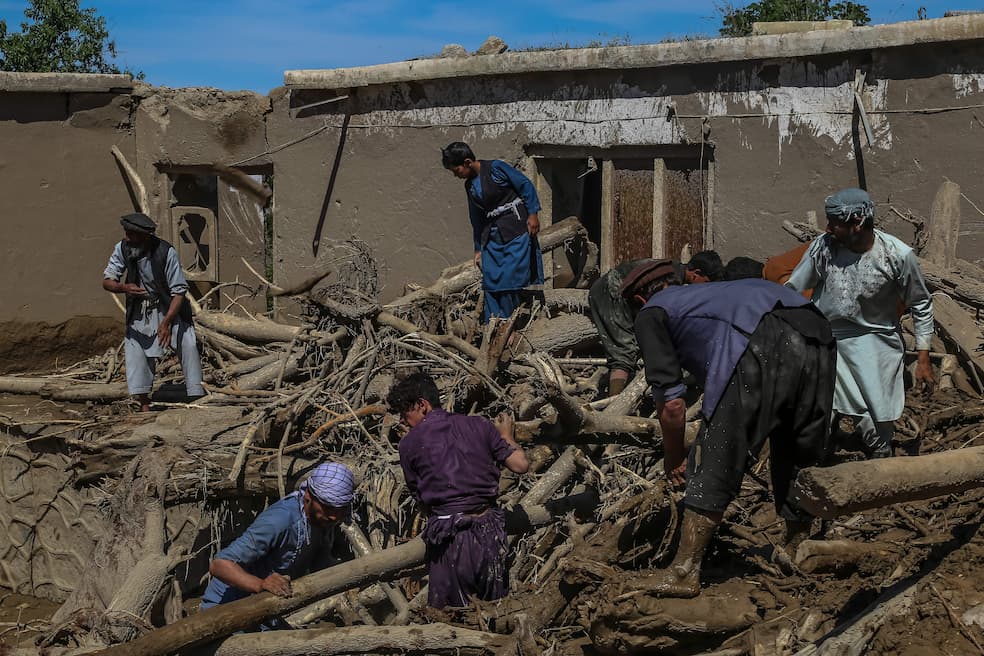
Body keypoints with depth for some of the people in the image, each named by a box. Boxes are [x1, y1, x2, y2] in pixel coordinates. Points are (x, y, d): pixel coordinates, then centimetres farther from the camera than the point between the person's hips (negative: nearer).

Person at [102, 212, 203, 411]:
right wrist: (123, 287, -30)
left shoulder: (166, 252, -23)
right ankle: (144, 404, 0)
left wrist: (166, 322, -29)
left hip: (169, 308, -3)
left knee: (188, 345, -13)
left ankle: (197, 398, -4)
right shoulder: (122, 249, -12)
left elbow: (179, 291, -20)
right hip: (139, 311, 3)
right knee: (134, 347, -8)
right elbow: (107, 281, -6)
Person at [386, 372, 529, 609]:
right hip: (489, 529, 3)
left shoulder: (409, 444, 0)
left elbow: (421, 499, 6)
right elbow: (521, 464, 2)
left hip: (449, 535, -3)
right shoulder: (478, 425, 5)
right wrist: (506, 437, 21)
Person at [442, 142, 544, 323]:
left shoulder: (495, 167, -7)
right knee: (491, 279, 2)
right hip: (492, 236, 7)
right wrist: (478, 249, 23)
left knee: (513, 277, -10)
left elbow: (526, 185, -6)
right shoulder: (470, 186, 14)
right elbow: (476, 219, 22)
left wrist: (533, 213, -12)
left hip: (517, 229, -7)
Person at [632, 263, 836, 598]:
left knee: (712, 468, 5)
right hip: (819, 335, 7)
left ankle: (684, 571, 11)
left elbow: (672, 402, 14)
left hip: (761, 347, -7)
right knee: (801, 461, 23)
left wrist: (673, 460, 28)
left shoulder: (651, 313, 22)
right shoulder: (706, 292, 42)